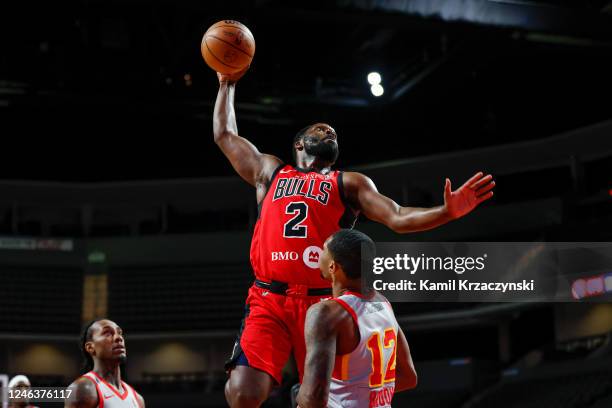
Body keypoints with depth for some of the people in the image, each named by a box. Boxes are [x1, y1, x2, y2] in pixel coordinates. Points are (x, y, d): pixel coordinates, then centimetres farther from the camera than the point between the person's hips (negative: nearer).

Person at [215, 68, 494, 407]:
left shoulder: (349, 184, 17)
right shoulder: (269, 171, 22)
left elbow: (398, 219, 5)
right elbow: (224, 135, 31)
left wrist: (447, 212, -11)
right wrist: (228, 83, 37)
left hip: (322, 302, 0)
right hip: (268, 300, 0)